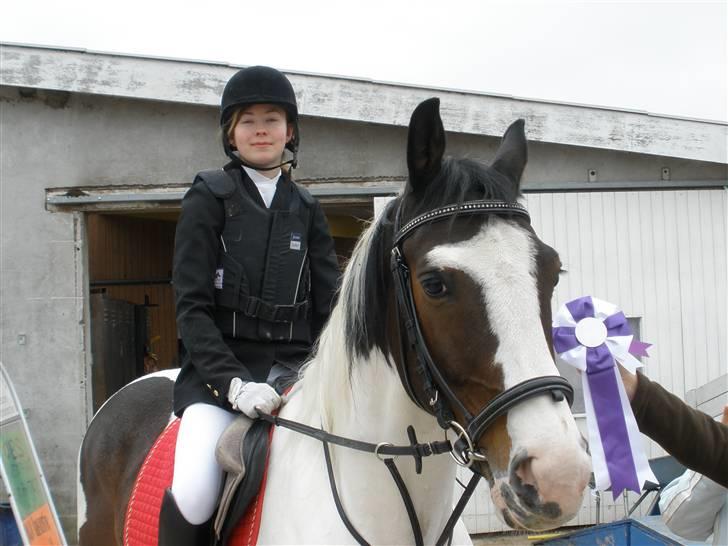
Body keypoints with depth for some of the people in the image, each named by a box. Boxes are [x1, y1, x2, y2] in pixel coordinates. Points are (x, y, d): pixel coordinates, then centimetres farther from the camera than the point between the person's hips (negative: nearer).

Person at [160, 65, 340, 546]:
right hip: (219, 368, -3)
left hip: (295, 368, 4)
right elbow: (192, 307, -4)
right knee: (194, 494, -28)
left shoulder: (306, 209, 15)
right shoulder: (209, 198, 3)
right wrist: (233, 382, -17)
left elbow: (330, 304, 11)